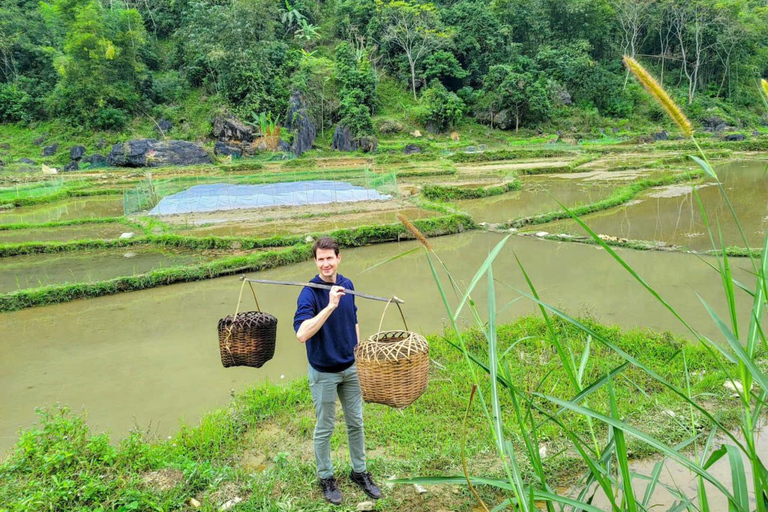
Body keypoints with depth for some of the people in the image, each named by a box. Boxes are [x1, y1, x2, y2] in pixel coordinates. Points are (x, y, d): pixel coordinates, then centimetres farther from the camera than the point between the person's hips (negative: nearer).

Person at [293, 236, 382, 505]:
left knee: (356, 422, 17)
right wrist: (329, 306, -41)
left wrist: (359, 354, 12)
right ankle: (326, 477, 31)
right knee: (325, 428, 11)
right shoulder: (309, 292, -21)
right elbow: (302, 334, -35)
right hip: (323, 372, -5)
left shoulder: (347, 285, -3)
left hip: (350, 368, 5)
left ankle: (359, 471, 35)